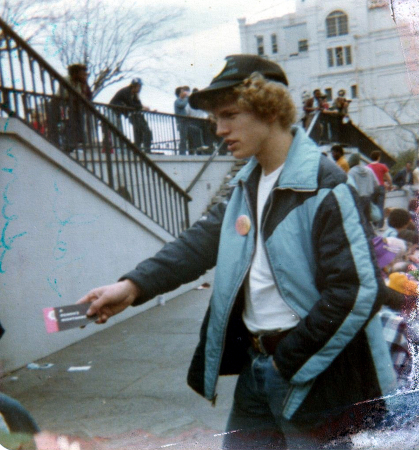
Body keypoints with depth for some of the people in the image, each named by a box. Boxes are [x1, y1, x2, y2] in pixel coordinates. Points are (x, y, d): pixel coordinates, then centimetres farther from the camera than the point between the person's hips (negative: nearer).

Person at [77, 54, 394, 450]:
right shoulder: (246, 185, 9)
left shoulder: (324, 188, -17)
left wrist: (289, 361, -14)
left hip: (315, 381, -7)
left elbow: (359, 292, -21)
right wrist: (134, 285, -15)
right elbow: (201, 240, 0)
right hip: (256, 365, 7)